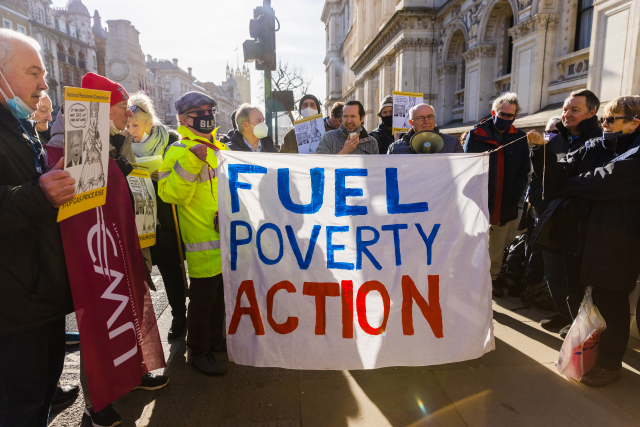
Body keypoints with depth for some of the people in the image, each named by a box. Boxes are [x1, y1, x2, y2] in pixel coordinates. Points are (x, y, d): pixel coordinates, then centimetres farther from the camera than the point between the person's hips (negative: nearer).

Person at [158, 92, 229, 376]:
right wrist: (191, 161, -33)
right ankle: (199, 352, 20)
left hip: (227, 237, 8)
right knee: (203, 298, 2)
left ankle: (215, 339, 38)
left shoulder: (218, 148, 14)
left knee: (220, 294, 20)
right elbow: (170, 192, -25)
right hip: (204, 241, -8)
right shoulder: (179, 151, -11)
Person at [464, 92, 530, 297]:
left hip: (506, 207, 3)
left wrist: (514, 196, -4)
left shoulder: (519, 138, 8)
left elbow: (523, 171, 9)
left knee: (498, 247, 12)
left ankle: (492, 277, 30)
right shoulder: (476, 135, -1)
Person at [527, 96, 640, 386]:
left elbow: (602, 183, -24)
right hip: (577, 235, 6)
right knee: (577, 296, 18)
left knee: (609, 303, 8)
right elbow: (557, 176, 0)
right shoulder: (594, 148, 6)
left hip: (612, 243, -6)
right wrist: (543, 150, -13)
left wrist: (568, 184, -7)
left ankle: (609, 363, 29)